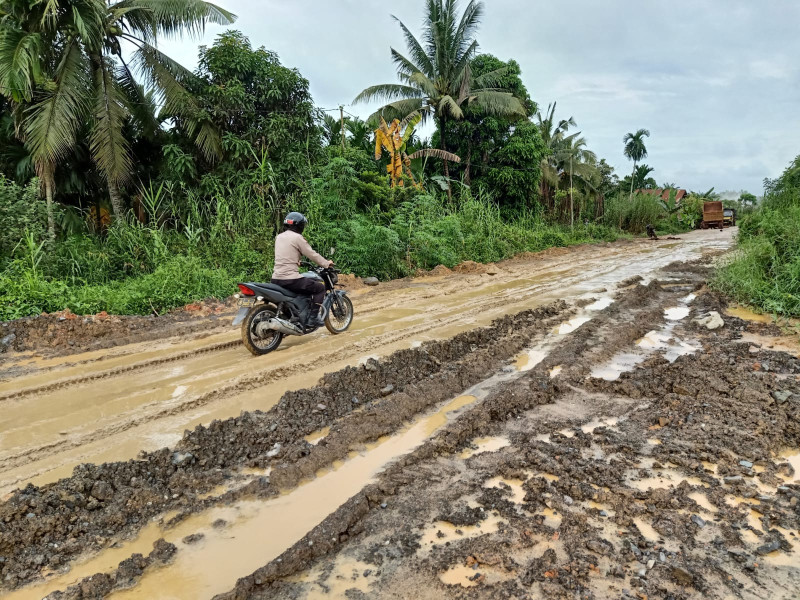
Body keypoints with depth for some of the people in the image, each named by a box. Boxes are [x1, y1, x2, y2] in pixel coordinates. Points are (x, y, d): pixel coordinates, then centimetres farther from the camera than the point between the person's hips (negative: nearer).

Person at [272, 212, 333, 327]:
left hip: (276, 279, 9)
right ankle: (316, 317, -2)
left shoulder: (279, 237, 15)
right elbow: (312, 254, -6)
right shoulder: (297, 237, -8)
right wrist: (326, 263, 9)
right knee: (320, 287, 4)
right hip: (290, 280, -9)